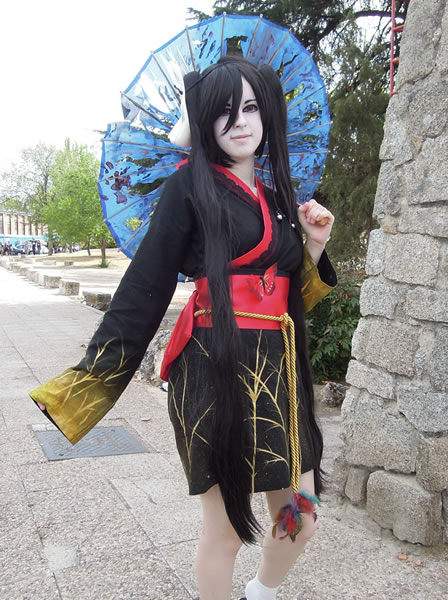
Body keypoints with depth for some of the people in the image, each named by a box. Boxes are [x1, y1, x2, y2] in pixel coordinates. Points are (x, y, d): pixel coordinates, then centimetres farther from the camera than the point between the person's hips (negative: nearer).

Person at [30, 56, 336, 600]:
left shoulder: (277, 198, 15)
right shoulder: (191, 187, -4)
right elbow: (145, 286, -8)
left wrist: (314, 246, 3)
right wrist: (94, 374, -11)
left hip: (277, 372, 7)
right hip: (216, 369, -6)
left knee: (300, 519, 13)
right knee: (226, 526, 6)